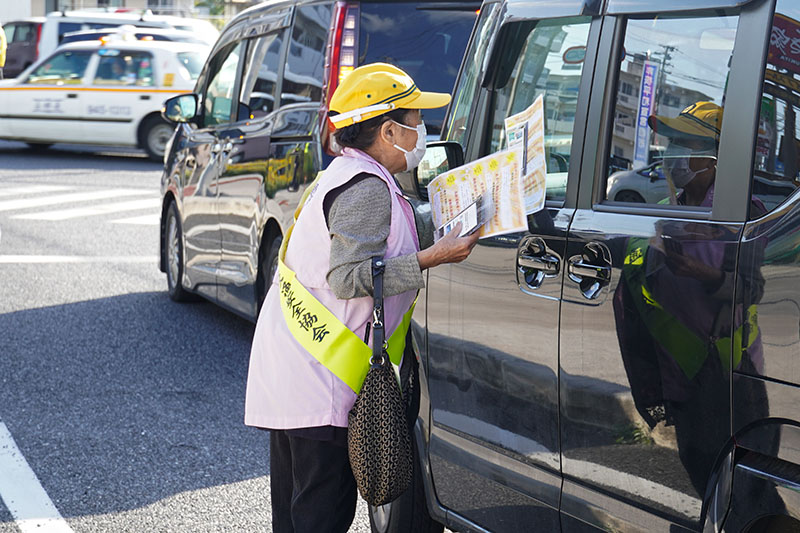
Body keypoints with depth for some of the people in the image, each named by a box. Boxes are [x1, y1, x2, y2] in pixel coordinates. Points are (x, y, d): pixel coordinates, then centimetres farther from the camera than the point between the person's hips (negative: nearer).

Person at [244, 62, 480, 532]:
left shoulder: (342, 176, 19)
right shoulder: (368, 188, -14)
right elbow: (348, 277, -22)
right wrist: (432, 258, -22)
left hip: (285, 367, 10)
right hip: (320, 382, -10)